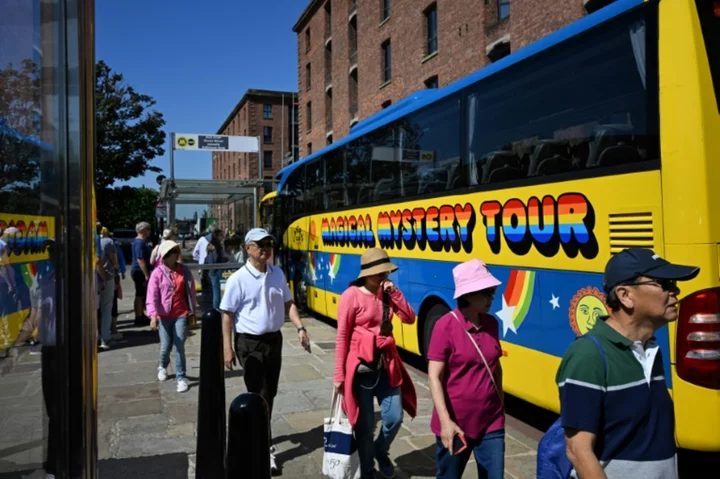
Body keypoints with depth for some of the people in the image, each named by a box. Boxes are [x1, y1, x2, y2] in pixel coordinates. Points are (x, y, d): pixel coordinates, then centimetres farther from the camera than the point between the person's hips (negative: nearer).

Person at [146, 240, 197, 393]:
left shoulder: (184, 270, 1)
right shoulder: (157, 273, -8)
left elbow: (191, 291, 9)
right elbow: (152, 296, -13)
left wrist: (193, 311, 11)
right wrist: (153, 315, -22)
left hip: (181, 314, 1)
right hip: (164, 315, -1)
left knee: (179, 347, -1)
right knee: (165, 347, 10)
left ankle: (181, 378, 8)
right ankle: (162, 366, 42)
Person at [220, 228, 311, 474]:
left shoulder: (277, 274, 1)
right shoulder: (238, 279, -15)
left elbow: (288, 303, 9)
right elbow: (227, 315, -11)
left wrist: (300, 328, -4)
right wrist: (228, 348, -14)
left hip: (274, 339, 6)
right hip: (250, 343, -5)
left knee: (270, 393, 16)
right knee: (259, 396, -2)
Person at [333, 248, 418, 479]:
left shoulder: (387, 293, 6)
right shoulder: (352, 296, -12)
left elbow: (409, 318, -1)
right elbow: (342, 337, -11)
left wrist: (395, 293, -13)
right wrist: (339, 375, -10)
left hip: (386, 364, 5)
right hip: (361, 365, -5)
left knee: (395, 417, 9)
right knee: (365, 423, 5)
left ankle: (380, 452, 40)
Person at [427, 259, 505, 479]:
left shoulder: (491, 324, 1)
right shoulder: (446, 325, -16)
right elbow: (434, 377, -17)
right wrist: (445, 421, -23)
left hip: (490, 421, 5)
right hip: (456, 423, -4)